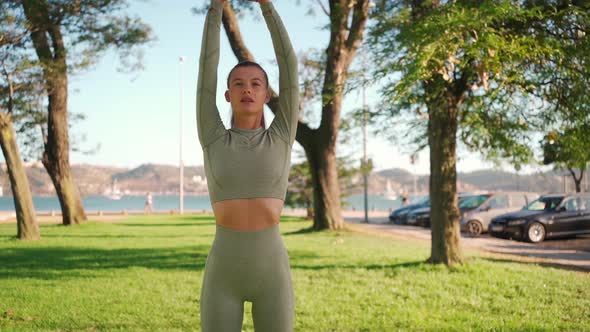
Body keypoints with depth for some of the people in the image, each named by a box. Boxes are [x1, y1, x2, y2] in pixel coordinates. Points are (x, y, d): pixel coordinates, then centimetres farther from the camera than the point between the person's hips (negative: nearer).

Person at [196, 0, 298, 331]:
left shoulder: (282, 137, 7)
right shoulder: (213, 139, 6)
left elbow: (289, 65, 3)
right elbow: (207, 67, 3)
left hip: (272, 271, 0)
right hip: (224, 272, 0)